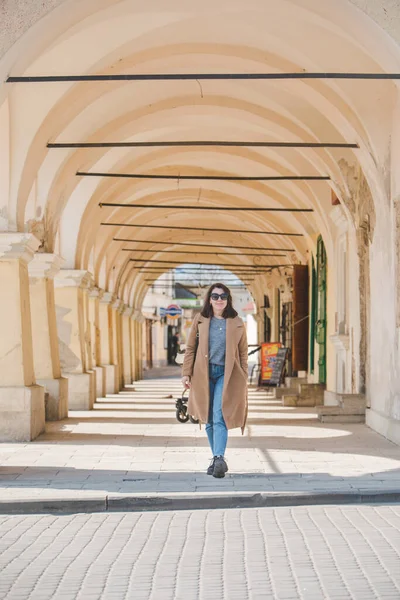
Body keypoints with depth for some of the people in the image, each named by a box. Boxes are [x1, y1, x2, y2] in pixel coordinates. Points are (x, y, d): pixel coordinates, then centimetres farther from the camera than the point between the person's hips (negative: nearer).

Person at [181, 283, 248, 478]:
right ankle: (217, 459, 16)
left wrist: (243, 380, 4)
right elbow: (190, 348, 9)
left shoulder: (237, 323, 4)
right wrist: (186, 373, 2)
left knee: (219, 417, -15)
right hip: (204, 374, 2)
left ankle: (219, 459, -22)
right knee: (209, 420, 6)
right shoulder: (200, 320, 6)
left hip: (226, 374, -2)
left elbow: (243, 353, 8)